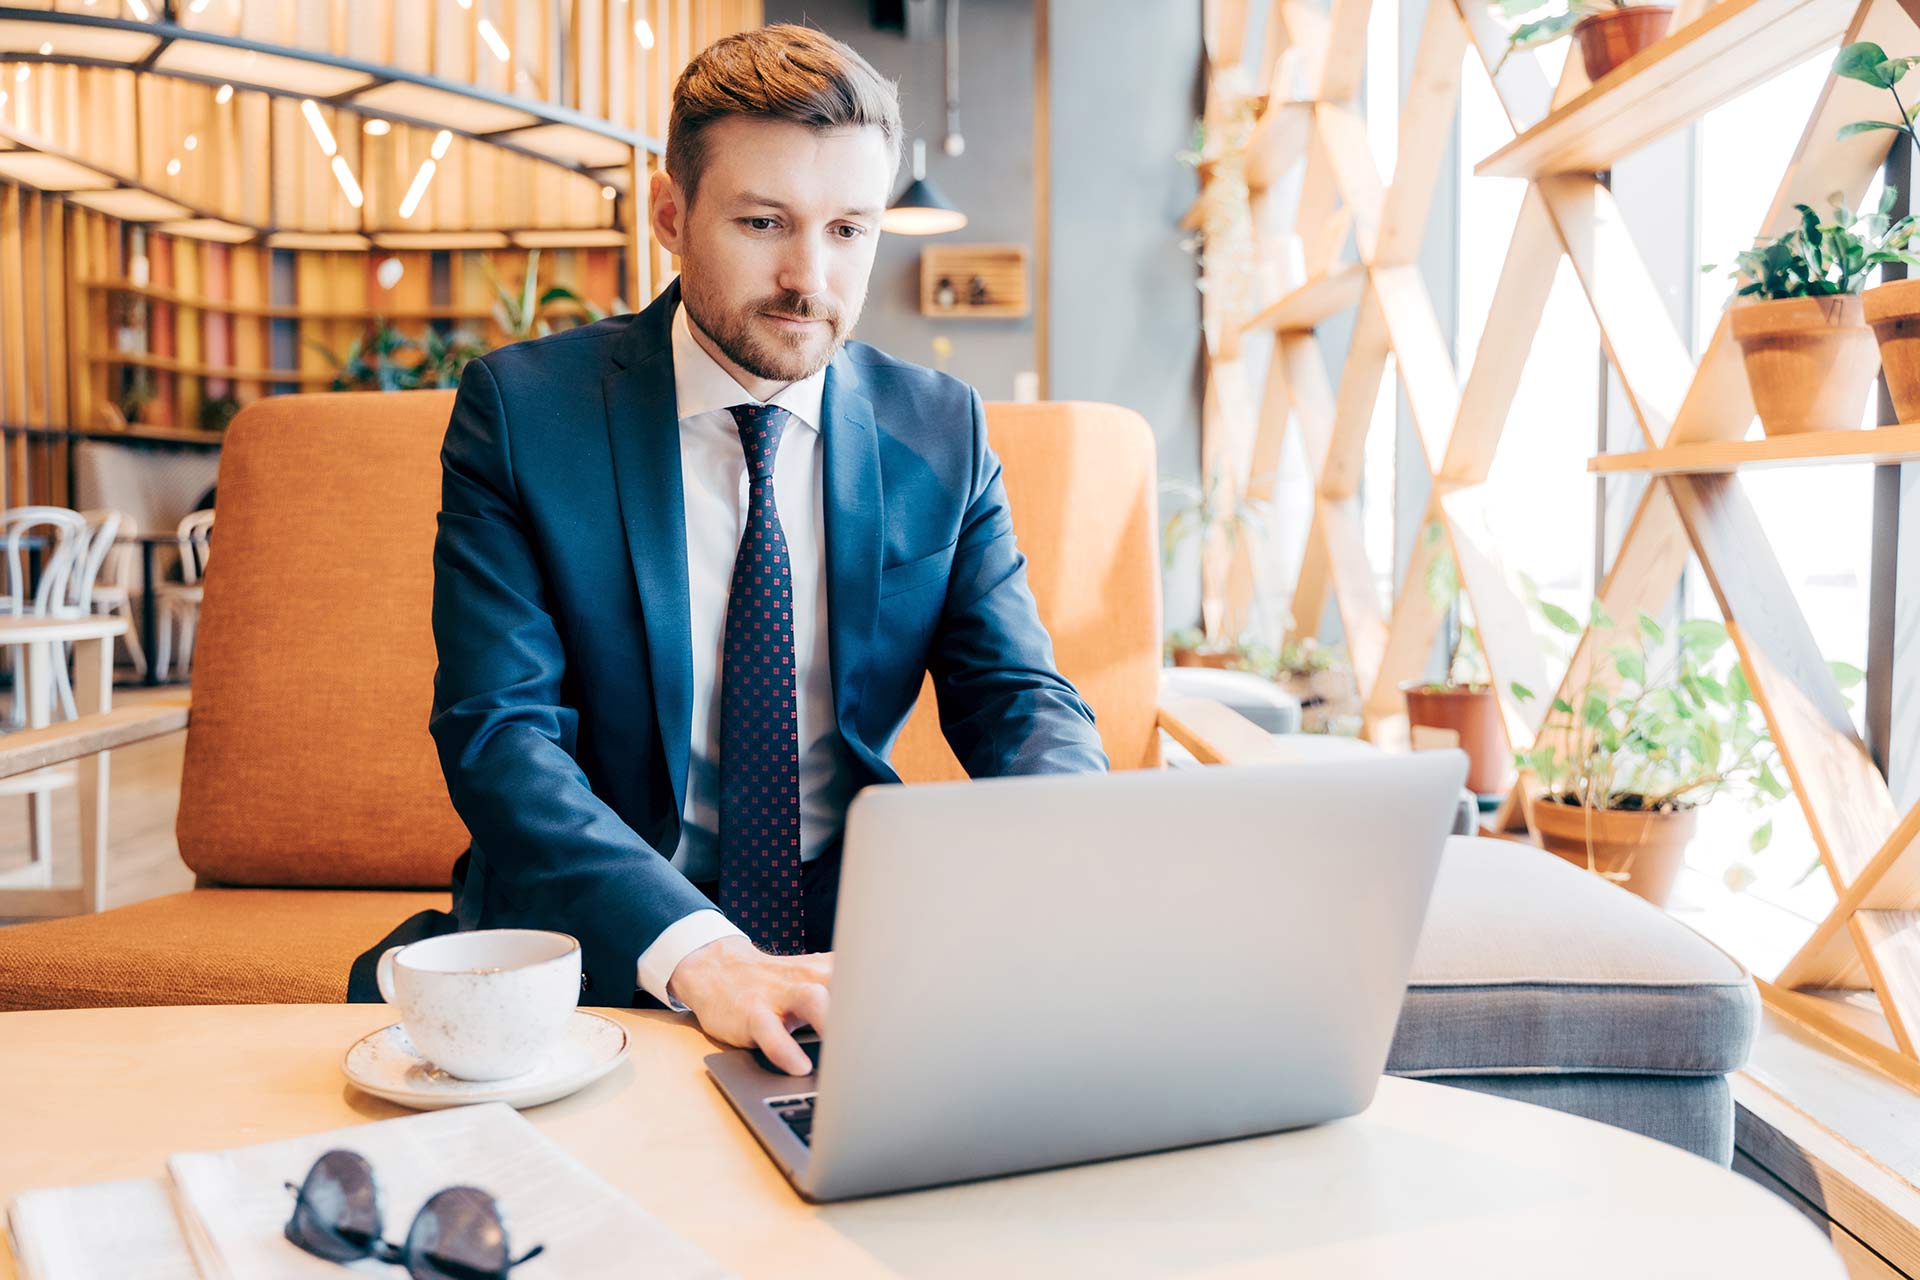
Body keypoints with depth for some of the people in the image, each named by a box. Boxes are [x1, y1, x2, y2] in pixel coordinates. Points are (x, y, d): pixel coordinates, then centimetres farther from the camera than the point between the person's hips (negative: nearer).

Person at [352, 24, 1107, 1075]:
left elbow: (1018, 698, 0)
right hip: (595, 940, -1)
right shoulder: (518, 408, -5)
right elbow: (497, 728, -13)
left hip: (858, 937, 2)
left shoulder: (941, 434, 2)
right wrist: (696, 953, -28)